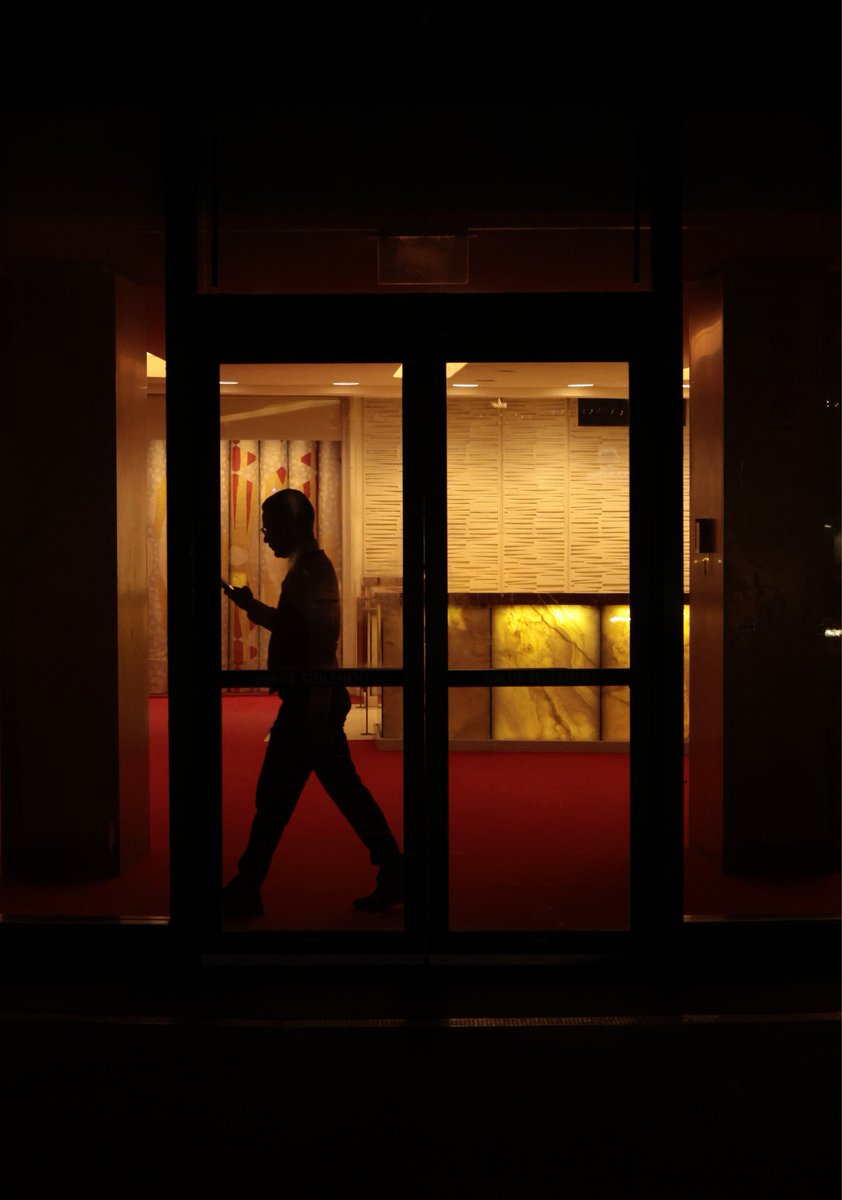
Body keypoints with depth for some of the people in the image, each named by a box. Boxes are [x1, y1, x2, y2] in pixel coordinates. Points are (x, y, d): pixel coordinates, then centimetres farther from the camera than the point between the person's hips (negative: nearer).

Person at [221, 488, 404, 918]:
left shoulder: (312, 572, -16)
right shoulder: (310, 568, 15)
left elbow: (320, 648, -22)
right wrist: (250, 605, 19)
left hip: (310, 701, -10)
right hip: (315, 701, 10)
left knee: (274, 798, 0)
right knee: (346, 791, 12)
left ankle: (244, 892, 10)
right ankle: (393, 877, 17)